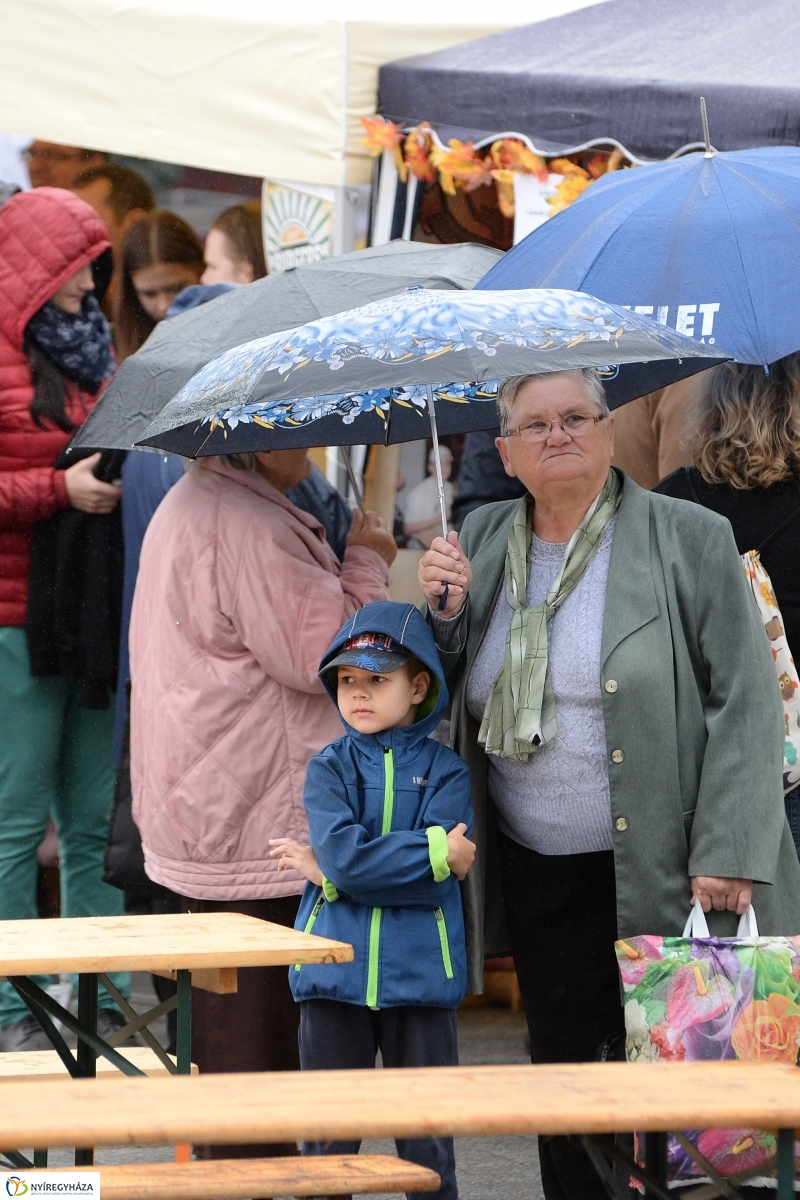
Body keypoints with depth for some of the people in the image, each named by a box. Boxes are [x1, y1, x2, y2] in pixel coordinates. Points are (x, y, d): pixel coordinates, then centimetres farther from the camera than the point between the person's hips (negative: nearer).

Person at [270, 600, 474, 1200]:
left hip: (420, 971, -1)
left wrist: (334, 872, -13)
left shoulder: (444, 770, 0)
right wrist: (436, 852, -15)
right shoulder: (330, 768, 2)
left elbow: (429, 874, -14)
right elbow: (345, 853, -15)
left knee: (426, 1138, 7)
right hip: (336, 970, 1)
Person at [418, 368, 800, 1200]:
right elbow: (448, 695, 15)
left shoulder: (690, 539, -4)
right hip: (538, 880, 4)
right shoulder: (481, 542, 10)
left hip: (666, 878, -4)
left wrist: (726, 855, -15)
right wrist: (444, 614, -5)